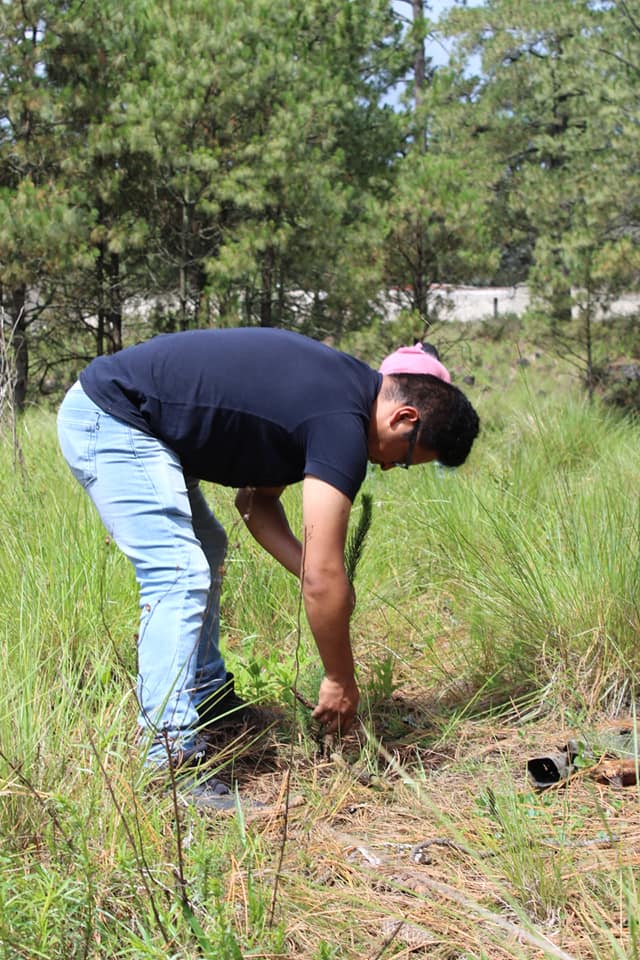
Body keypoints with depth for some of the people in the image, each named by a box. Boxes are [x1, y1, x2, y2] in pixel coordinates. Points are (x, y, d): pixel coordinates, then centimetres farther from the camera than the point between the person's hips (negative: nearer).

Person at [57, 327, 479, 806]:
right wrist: (341, 680, -9)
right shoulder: (343, 424, -20)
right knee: (179, 577, -16)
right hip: (111, 419, -11)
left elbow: (256, 500, 13)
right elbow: (322, 577, -21)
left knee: (206, 549, 20)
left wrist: (320, 579, 2)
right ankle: (169, 761, -17)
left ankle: (209, 703, 29)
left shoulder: (337, 386, 9)